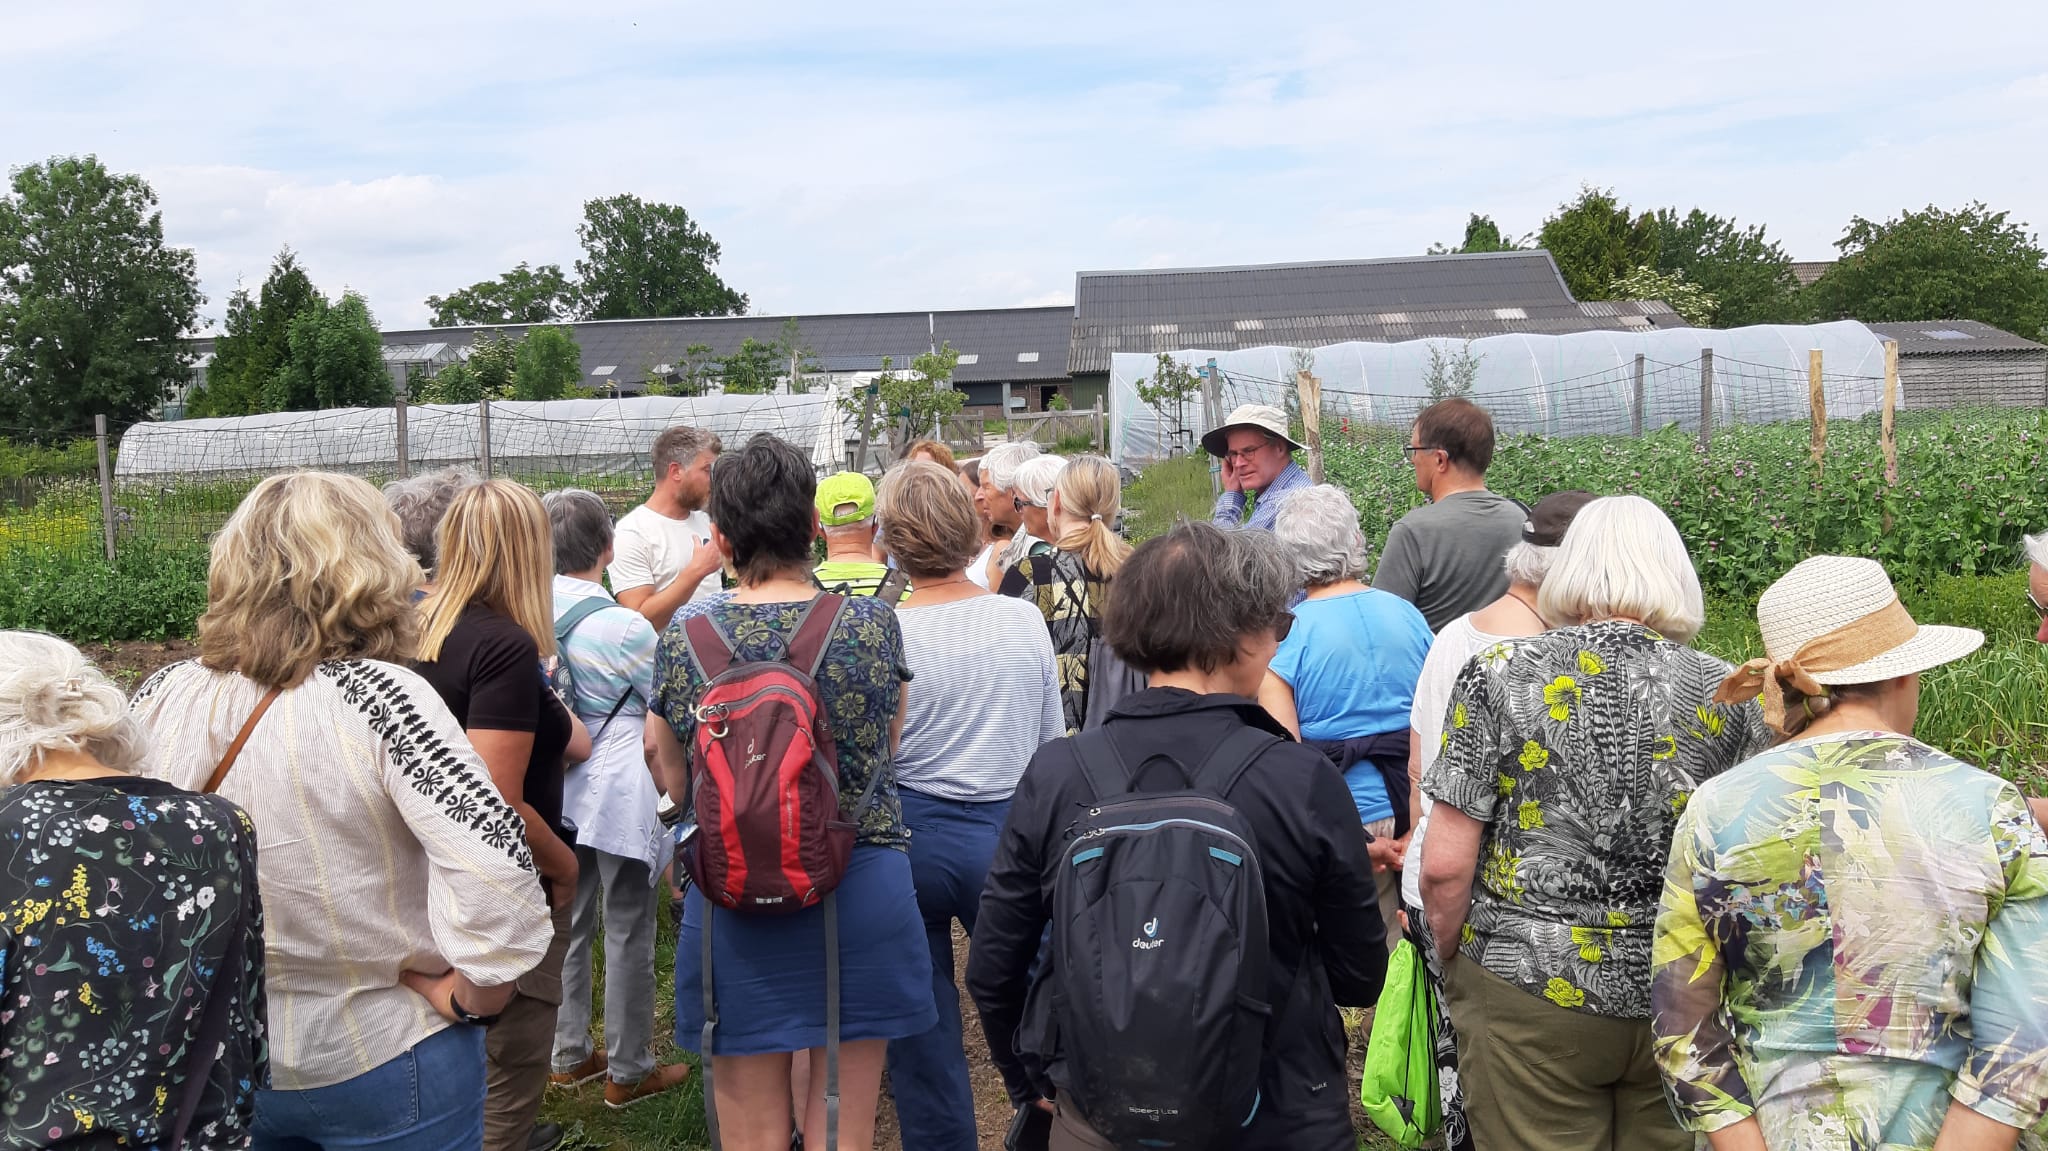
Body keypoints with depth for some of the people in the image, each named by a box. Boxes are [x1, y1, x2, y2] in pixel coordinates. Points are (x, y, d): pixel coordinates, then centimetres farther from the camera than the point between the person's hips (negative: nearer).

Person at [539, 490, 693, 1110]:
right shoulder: (624, 626, -19)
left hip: (556, 790, 6)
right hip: (619, 795, -6)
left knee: (567, 922, 18)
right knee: (628, 935, 7)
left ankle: (568, 1054, 32)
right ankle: (628, 1071, 18)